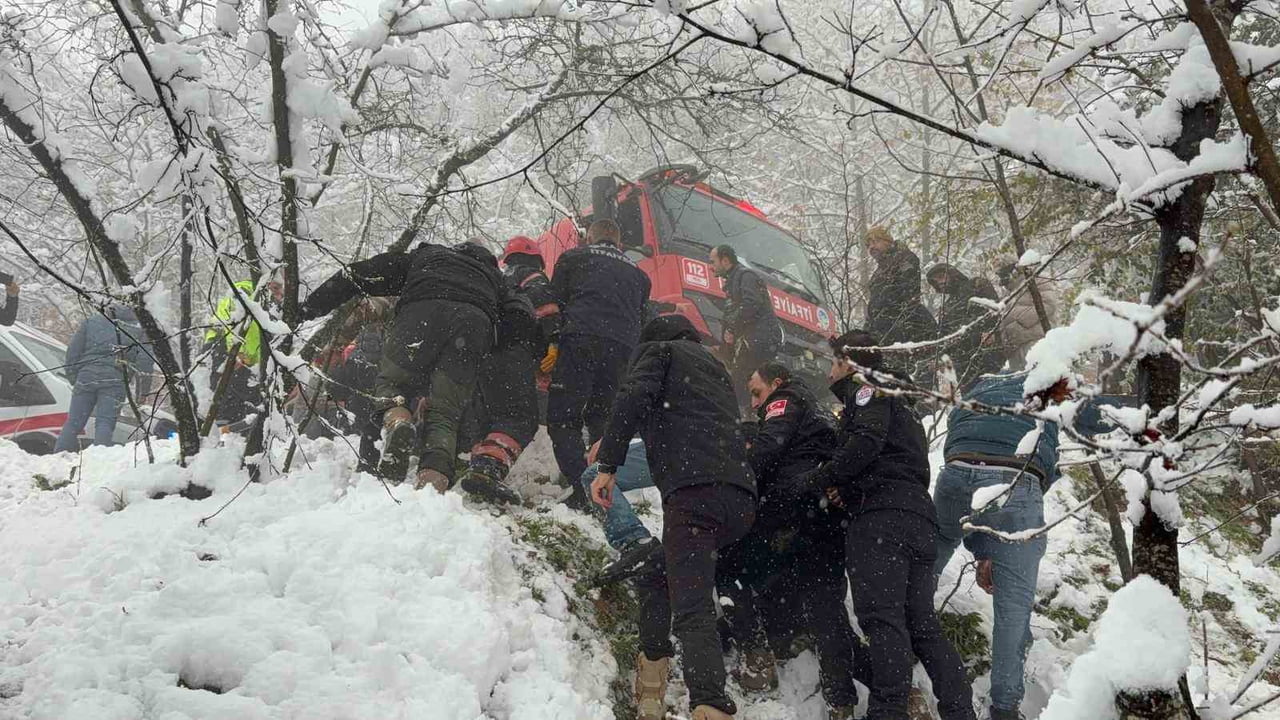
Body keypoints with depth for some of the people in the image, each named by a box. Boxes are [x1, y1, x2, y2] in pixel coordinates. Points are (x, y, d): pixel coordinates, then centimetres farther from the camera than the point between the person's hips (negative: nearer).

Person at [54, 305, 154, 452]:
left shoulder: (91, 321, 21)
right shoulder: (138, 329, 17)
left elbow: (73, 352, 14)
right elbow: (145, 361, 10)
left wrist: (73, 378, 15)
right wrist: (142, 392, 10)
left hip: (87, 376, 1)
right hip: (115, 381, -1)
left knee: (73, 423, 8)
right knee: (105, 423, -4)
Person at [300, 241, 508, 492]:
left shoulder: (422, 256, 38)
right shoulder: (494, 276, 43)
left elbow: (355, 276, 31)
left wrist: (306, 310, 32)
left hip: (423, 312, -1)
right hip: (476, 323, 1)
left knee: (391, 384, 13)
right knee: (444, 414, 3)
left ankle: (396, 423, -21)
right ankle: (435, 478, -23)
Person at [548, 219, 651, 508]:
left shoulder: (573, 258, 20)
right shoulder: (638, 274, 31)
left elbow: (554, 303, 14)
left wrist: (550, 348, 20)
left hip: (582, 340, -4)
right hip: (624, 351, 4)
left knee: (562, 418, -2)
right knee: (601, 419, 17)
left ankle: (584, 489, -19)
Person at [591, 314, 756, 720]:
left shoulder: (659, 349, 15)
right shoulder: (716, 368, 35)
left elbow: (634, 398, -4)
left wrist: (608, 464, -8)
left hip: (694, 489, -7)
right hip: (741, 501, 7)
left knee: (692, 610, -16)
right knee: (652, 571, 22)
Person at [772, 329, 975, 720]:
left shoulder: (867, 390, 6)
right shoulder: (900, 404, 34)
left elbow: (866, 442, -14)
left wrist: (817, 480, -8)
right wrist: (847, 489, 11)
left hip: (883, 514, -9)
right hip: (920, 518, 9)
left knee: (881, 615, -17)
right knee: (921, 622, 7)